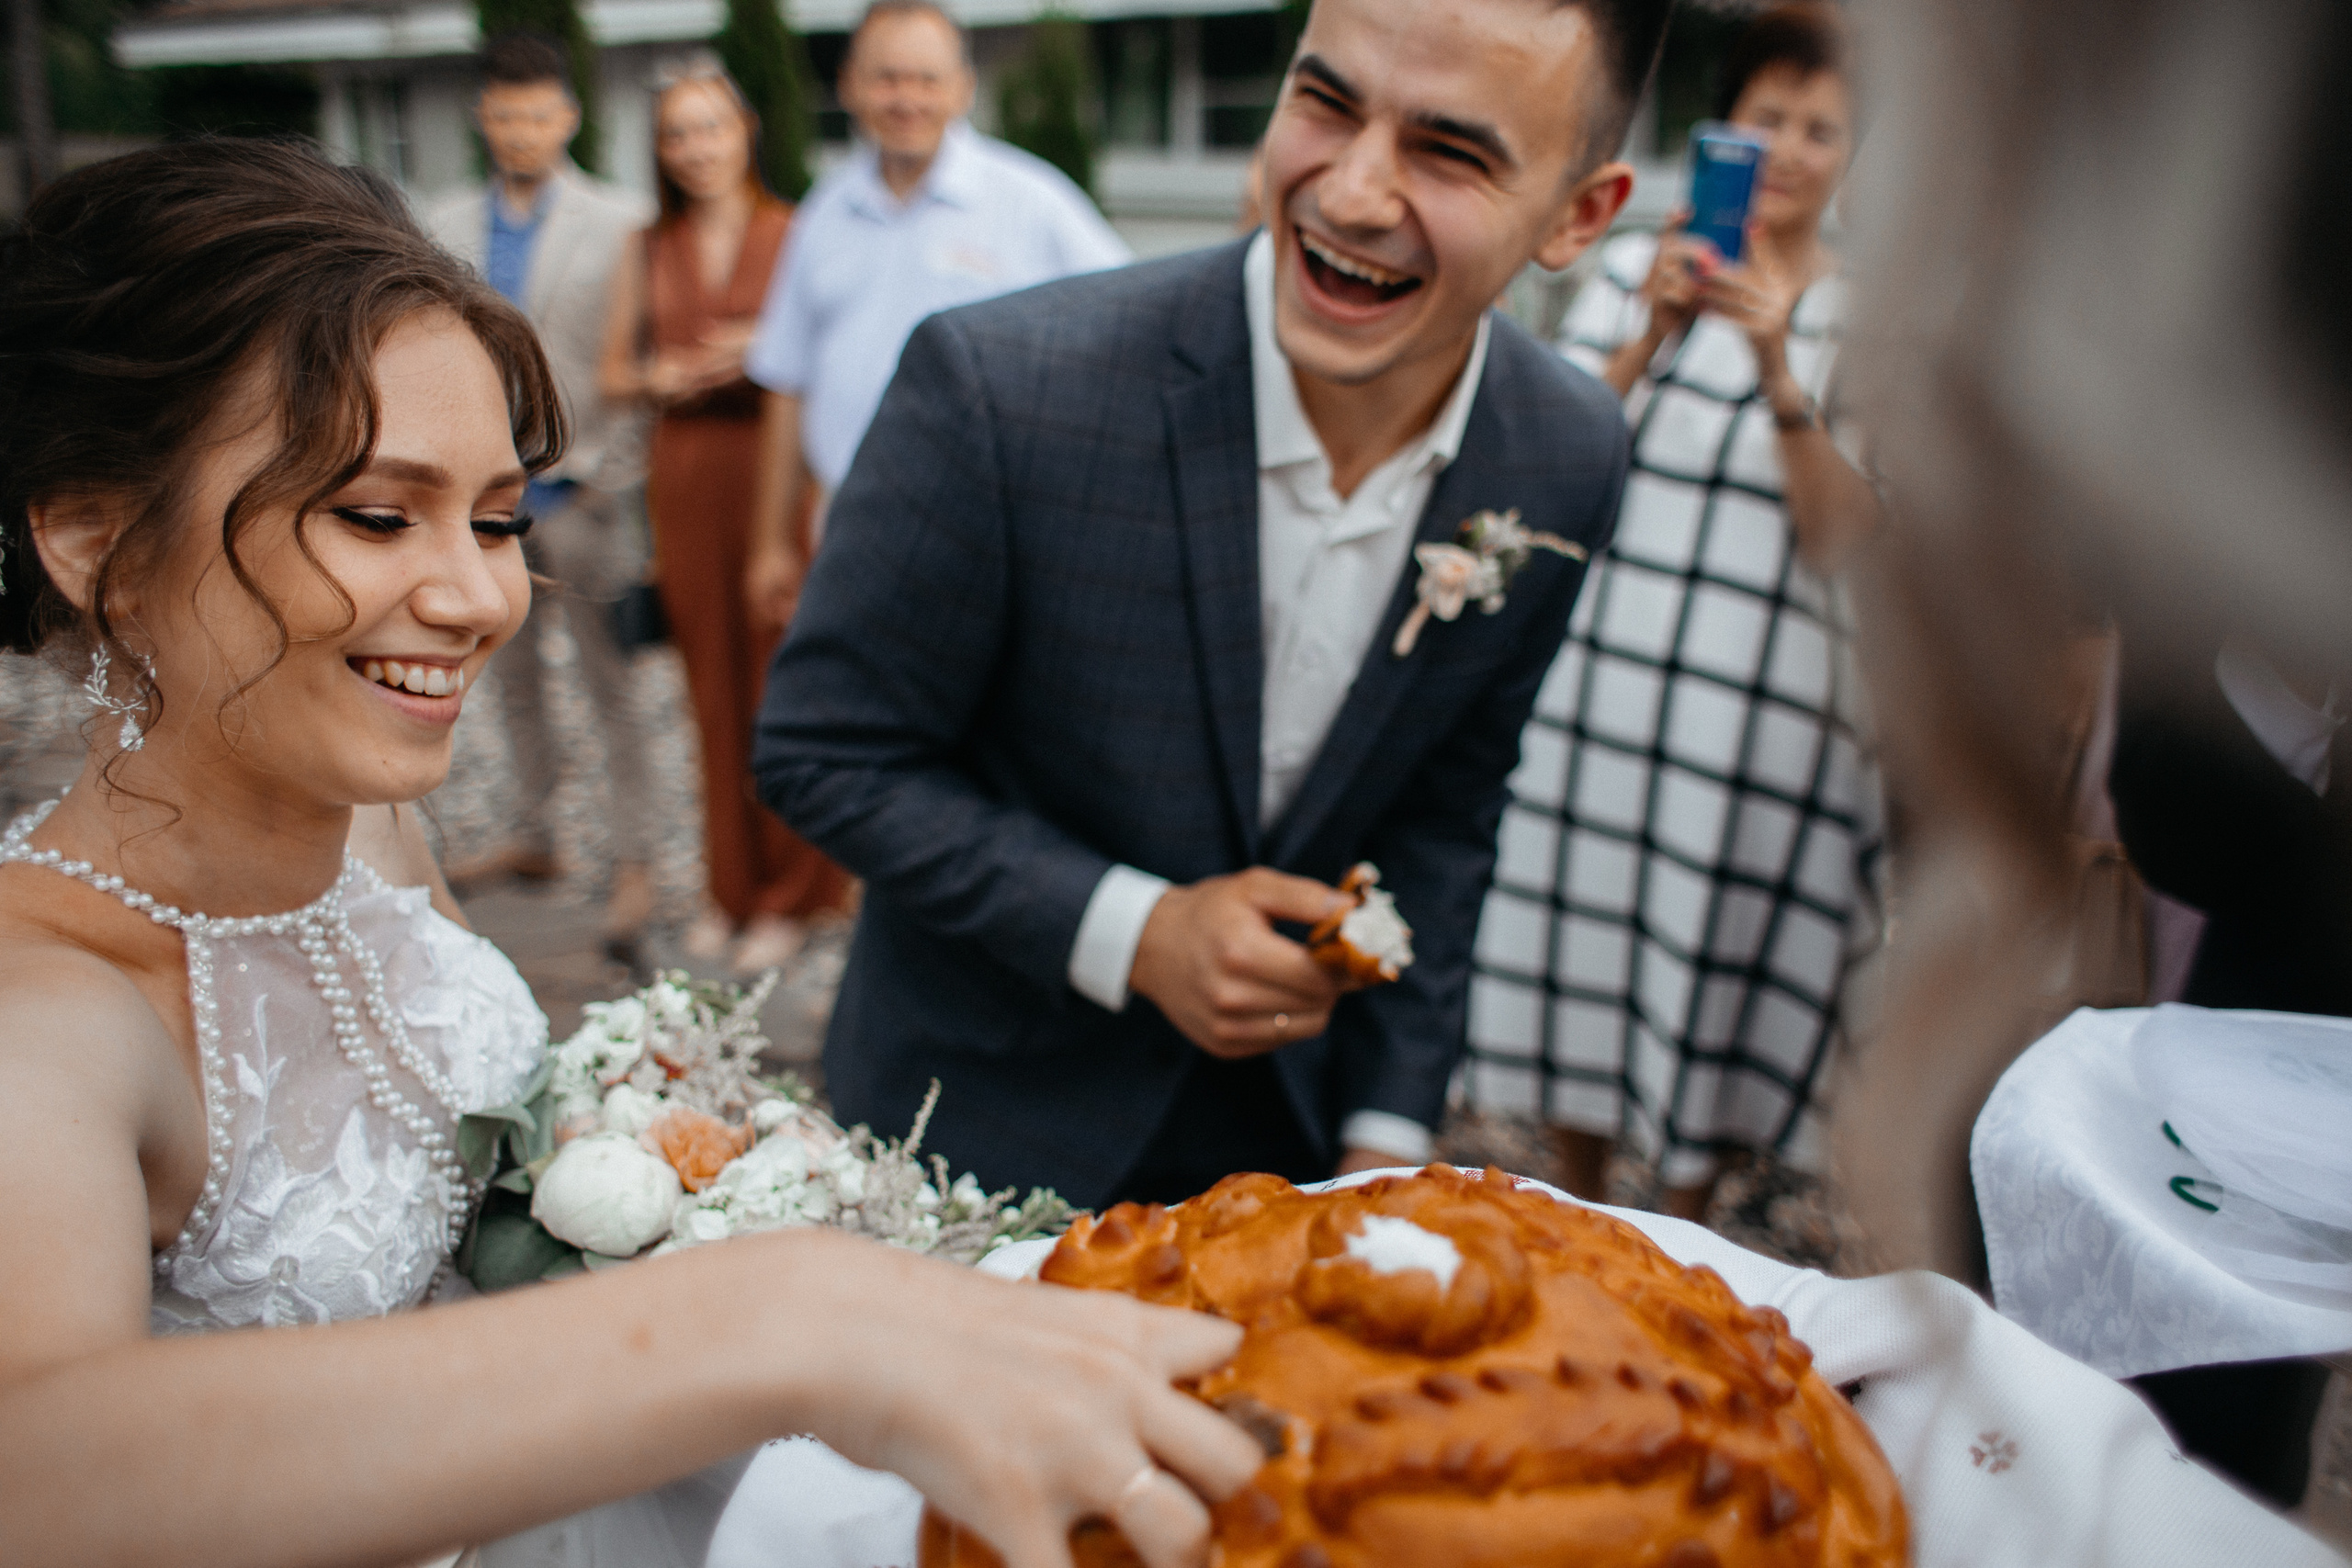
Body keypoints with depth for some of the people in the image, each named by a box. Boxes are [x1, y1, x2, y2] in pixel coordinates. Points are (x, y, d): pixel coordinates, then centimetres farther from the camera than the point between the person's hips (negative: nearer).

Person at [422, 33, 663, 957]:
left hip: (580, 488, -5)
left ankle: (633, 865, 4)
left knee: (608, 684, -2)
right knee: (513, 677, 15)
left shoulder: (617, 224, -2)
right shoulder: (446, 228, 10)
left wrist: (615, 469, -9)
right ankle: (534, 838, 29)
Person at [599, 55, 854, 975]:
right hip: (685, 481, 4)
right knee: (712, 684, 7)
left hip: (776, 475, -3)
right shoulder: (646, 253, 12)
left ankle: (792, 890, 11)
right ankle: (731, 888, 19)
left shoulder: (796, 235, 0)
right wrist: (660, 378, -5)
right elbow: (613, 372, 16)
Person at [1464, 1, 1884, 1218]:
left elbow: (1838, 534, -9)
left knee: (1714, 959, 8)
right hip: (1602, 667, 2)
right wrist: (1652, 339, -18)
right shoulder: (1635, 269, 4)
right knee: (1583, 929, 10)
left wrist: (1778, 365, -21)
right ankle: (1575, 1217, 31)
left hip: (1764, 700, -1)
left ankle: (1678, 1240, 28)